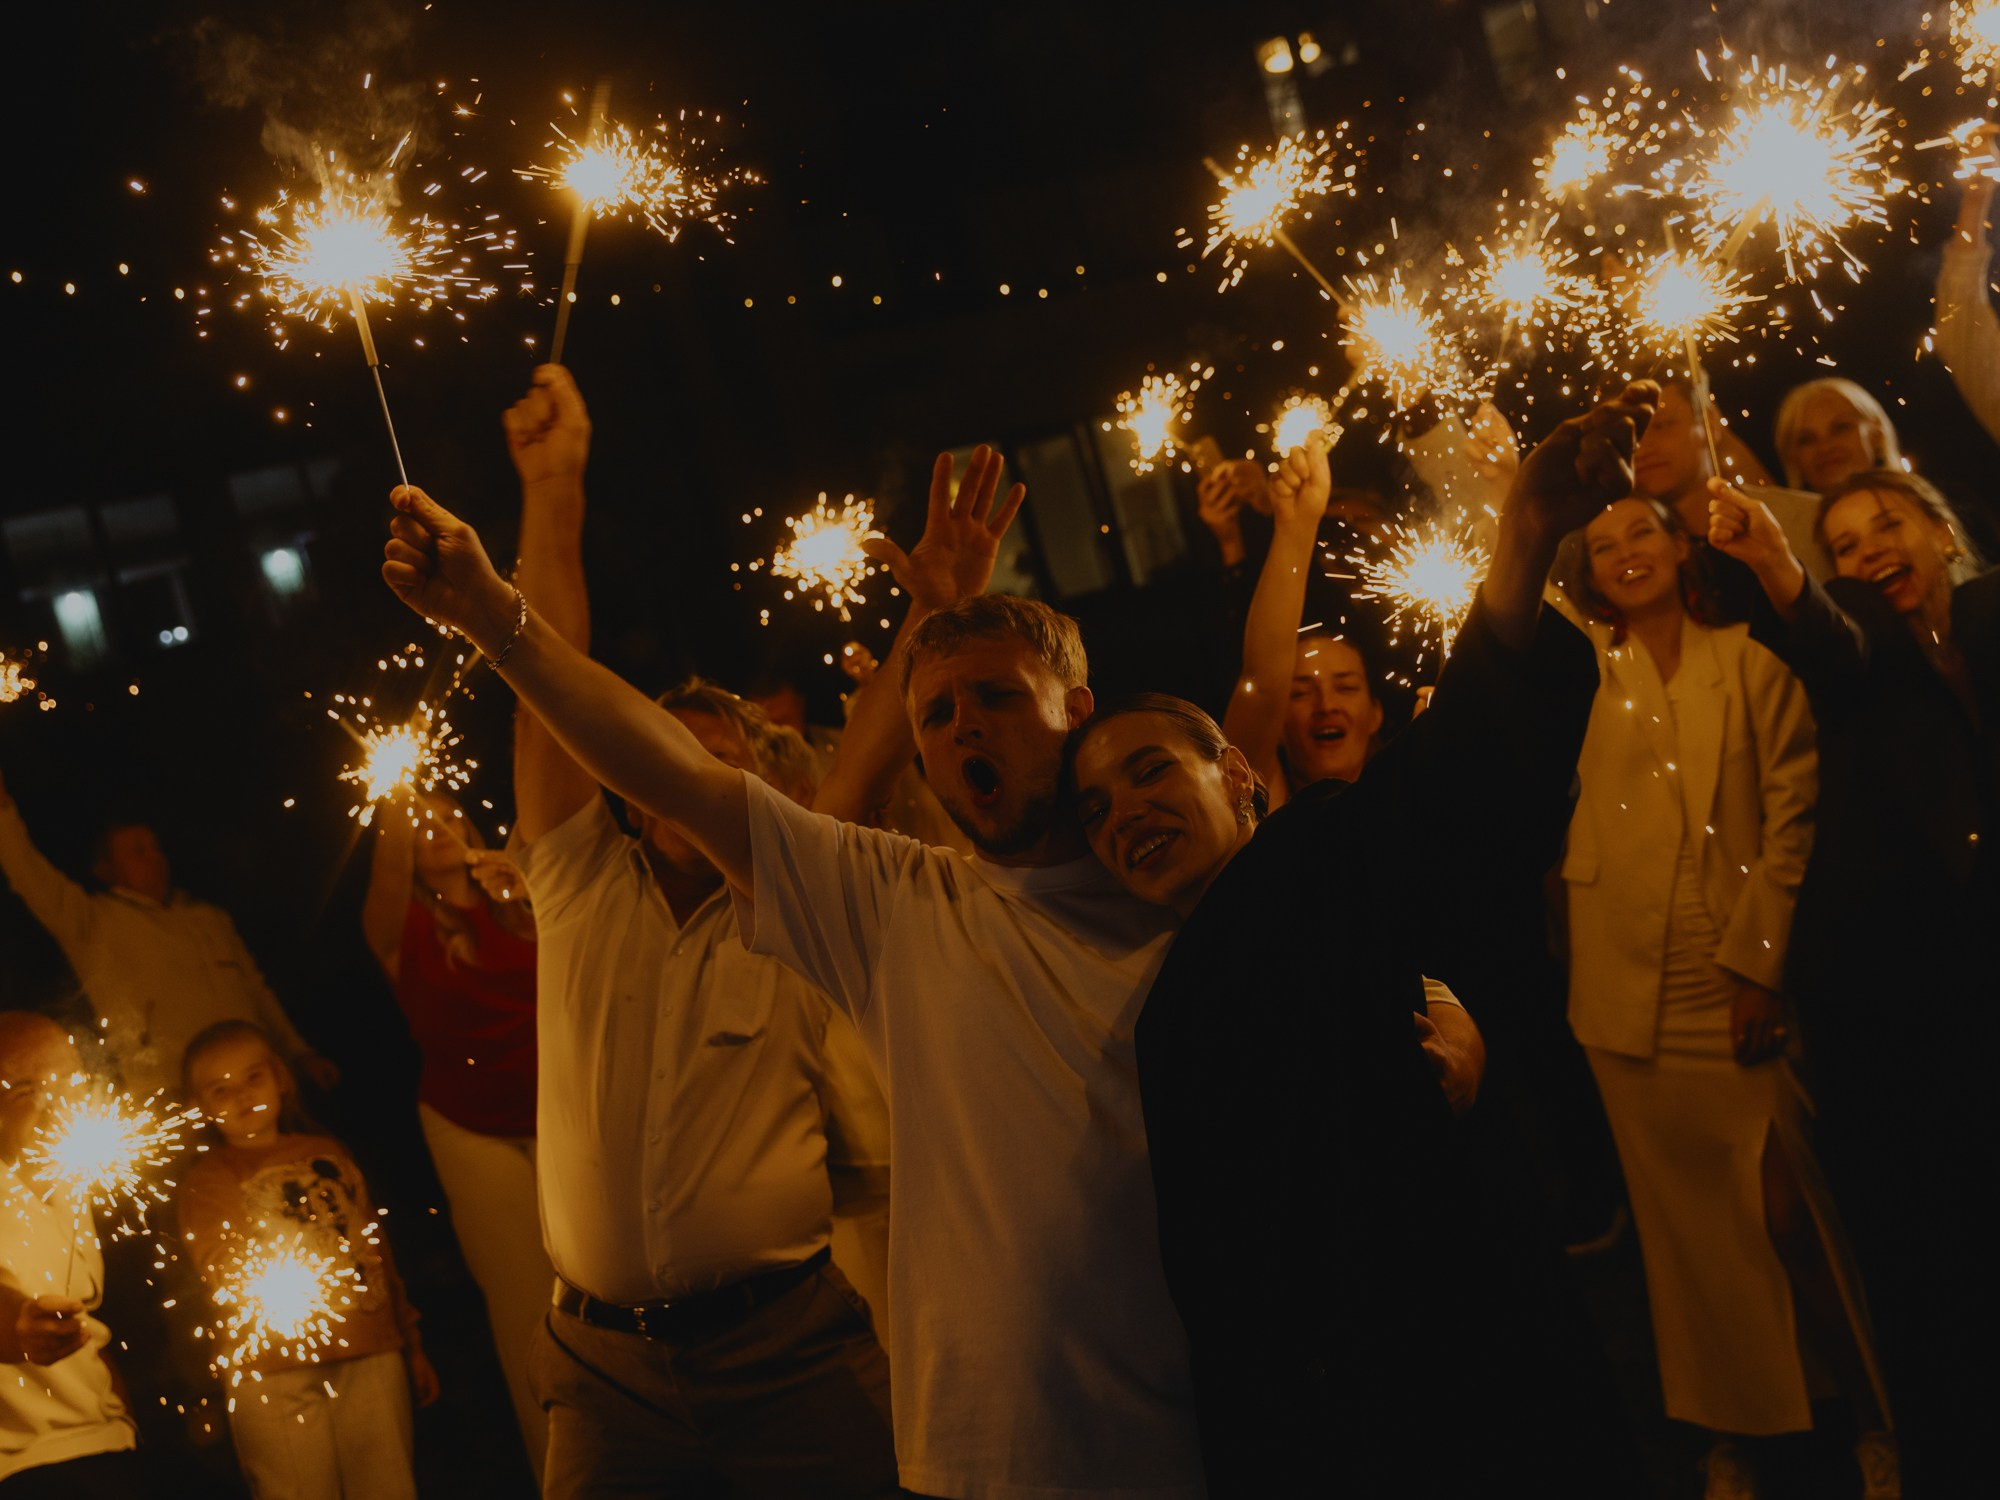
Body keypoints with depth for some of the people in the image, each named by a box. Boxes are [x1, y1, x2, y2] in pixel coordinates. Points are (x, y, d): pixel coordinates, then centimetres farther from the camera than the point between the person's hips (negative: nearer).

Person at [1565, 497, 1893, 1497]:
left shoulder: (1751, 664, 3)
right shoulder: (1590, 671, 11)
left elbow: (1791, 814, -3)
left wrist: (1757, 957, -8)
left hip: (1737, 976, -2)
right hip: (1628, 989, 2)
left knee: (1783, 1203, -2)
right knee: (1682, 1214, 5)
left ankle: (1869, 1415, 13)